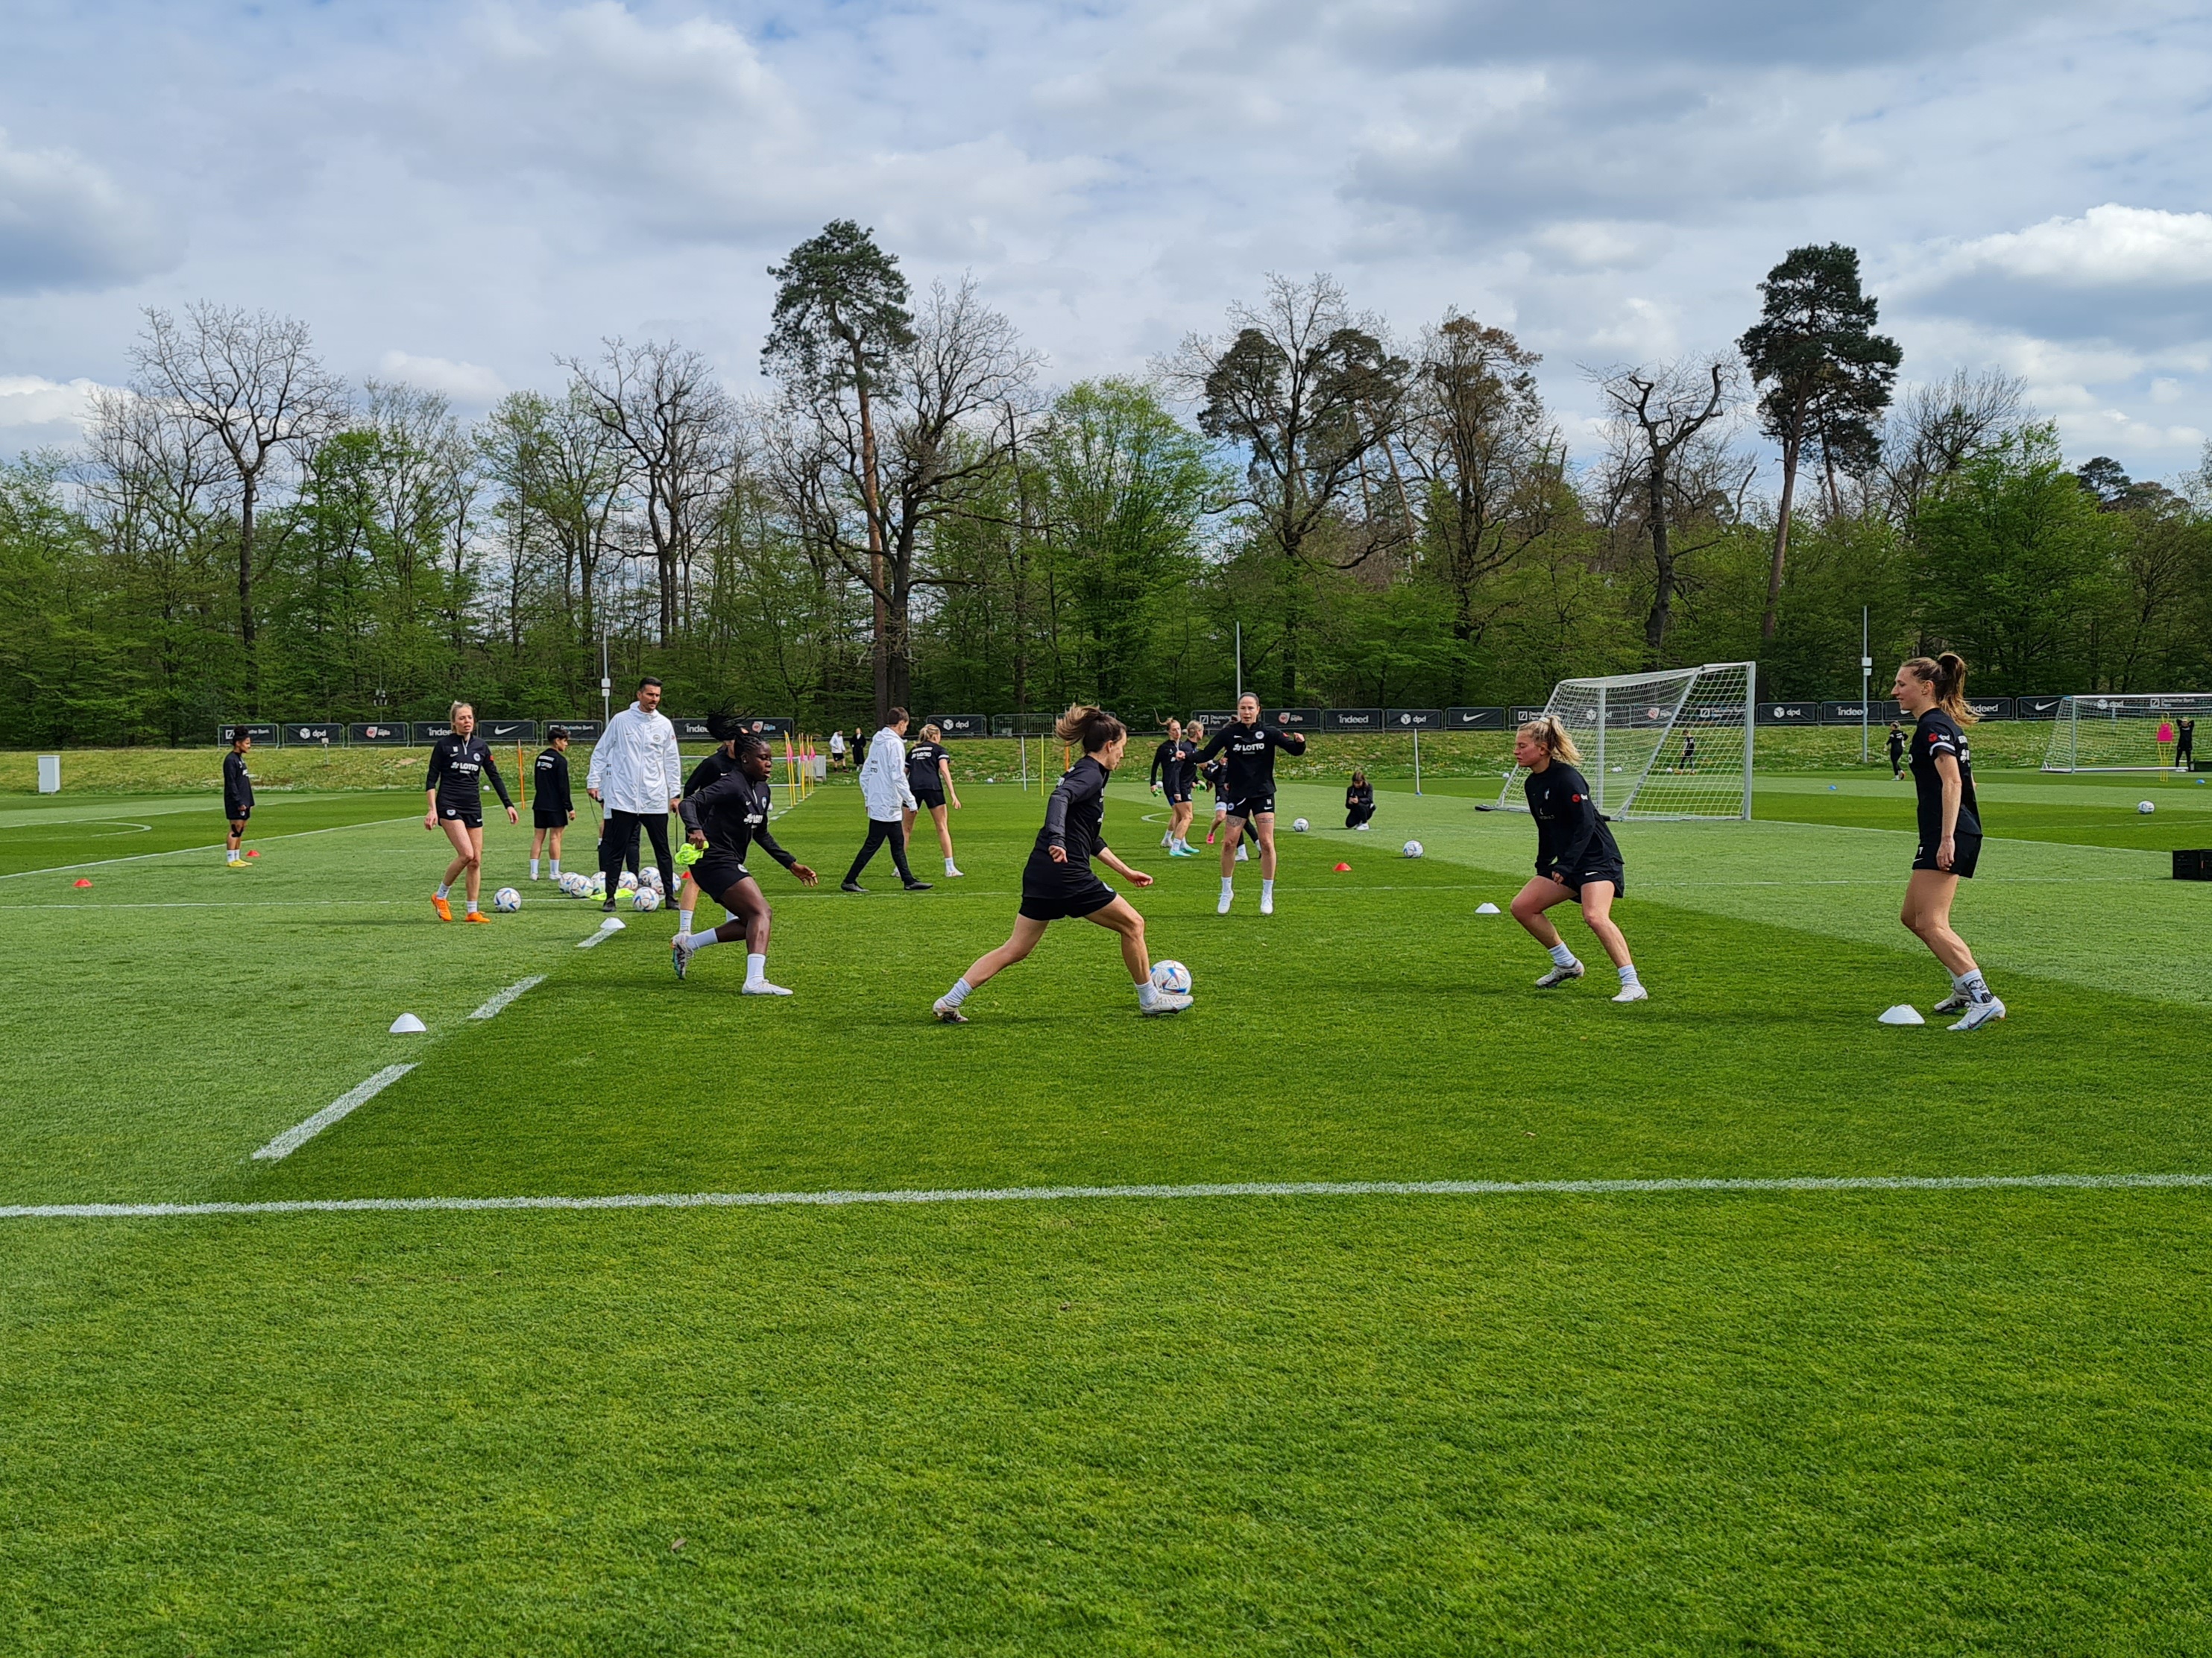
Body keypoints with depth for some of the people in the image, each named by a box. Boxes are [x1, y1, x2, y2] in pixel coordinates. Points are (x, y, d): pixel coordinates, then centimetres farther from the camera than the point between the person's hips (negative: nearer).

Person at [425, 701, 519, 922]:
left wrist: (508, 805, 7)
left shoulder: (481, 746, 9)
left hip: (473, 808, 5)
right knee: (466, 854, -19)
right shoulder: (444, 745, -3)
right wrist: (431, 810, -12)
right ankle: (441, 897, 0)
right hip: (450, 805, -5)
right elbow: (431, 780, -3)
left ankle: (472, 911, 10)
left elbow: (495, 777, 14)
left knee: (476, 860, 2)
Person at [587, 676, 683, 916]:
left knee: (662, 849, 5)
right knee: (617, 850, 1)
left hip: (655, 799, 2)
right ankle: (610, 896, 8)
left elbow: (672, 761, 11)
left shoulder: (664, 724, 6)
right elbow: (600, 752, 6)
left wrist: (675, 793, 8)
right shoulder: (621, 720, 0)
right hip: (623, 798, -2)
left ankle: (670, 894, 13)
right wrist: (593, 781, 0)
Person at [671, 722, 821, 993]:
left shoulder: (763, 790, 11)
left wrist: (791, 864, 22)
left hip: (731, 864, 10)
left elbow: (761, 834, 24)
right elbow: (689, 803, -29)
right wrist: (695, 829, -49)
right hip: (715, 861, -10)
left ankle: (688, 944, 21)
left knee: (757, 918, 13)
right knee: (761, 913, -20)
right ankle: (754, 981, -31)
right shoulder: (732, 785, -17)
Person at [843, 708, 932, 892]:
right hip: (888, 806, -9)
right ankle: (849, 881, -1)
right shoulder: (895, 744, -14)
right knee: (872, 844, -4)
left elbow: (864, 775, 15)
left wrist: (868, 798, 21)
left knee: (898, 843, 14)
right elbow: (898, 777, -20)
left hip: (876, 803, 9)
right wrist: (910, 800, -13)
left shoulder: (876, 742, 12)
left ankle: (909, 880, 19)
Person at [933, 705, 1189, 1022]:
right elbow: (1060, 797, -30)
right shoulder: (1091, 774, -8)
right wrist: (1057, 839, -45)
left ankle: (949, 1002, 6)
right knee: (1132, 924, 7)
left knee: (1015, 949, 10)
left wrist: (1126, 872, 32)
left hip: (1040, 876, 9)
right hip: (1067, 876, -9)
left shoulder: (1085, 772, 22)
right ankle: (1150, 999, 18)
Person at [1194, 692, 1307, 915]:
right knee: (1230, 842, -3)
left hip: (1263, 794, 0)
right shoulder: (1229, 733, -3)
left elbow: (1295, 749, -8)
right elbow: (1206, 754, -6)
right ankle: (1227, 891, 17)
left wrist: (1299, 742, -30)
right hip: (1238, 794, 1)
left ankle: (1267, 895, 6)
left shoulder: (1269, 732, -3)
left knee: (1266, 842, -7)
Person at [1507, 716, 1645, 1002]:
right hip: (1567, 864, 10)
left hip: (1598, 859, -9)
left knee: (1595, 916, -29)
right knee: (1522, 906, 5)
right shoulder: (1532, 784, 9)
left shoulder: (1566, 778, -18)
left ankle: (1633, 985, -25)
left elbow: (1585, 825, -23)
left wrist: (1565, 866, -27)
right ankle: (1566, 964, 19)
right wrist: (1543, 868, 17)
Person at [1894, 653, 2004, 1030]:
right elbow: (1964, 781, 26)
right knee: (1911, 916, 19)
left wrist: (1947, 837, -28)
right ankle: (1965, 987, 26)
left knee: (1931, 924, -16)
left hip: (1946, 836, -11)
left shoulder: (1933, 725, -12)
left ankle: (1983, 999, -23)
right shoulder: (1944, 723, 20)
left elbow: (1952, 781, -22)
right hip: (1950, 834, 11)